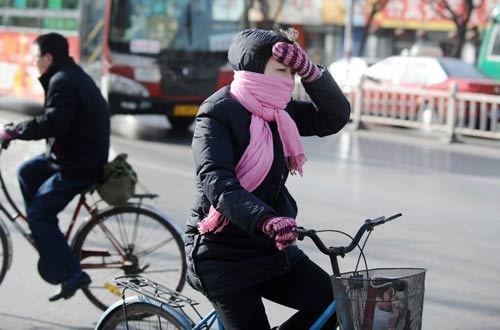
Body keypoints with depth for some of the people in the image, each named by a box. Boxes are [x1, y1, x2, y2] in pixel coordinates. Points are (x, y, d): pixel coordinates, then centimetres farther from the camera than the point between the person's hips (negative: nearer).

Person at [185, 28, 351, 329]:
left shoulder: (279, 111, 6)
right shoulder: (218, 114, -16)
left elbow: (334, 117, 2)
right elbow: (216, 181, -29)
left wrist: (309, 70, -13)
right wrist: (266, 220, -45)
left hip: (270, 246, 7)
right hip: (222, 254, -7)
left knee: (331, 303, -5)